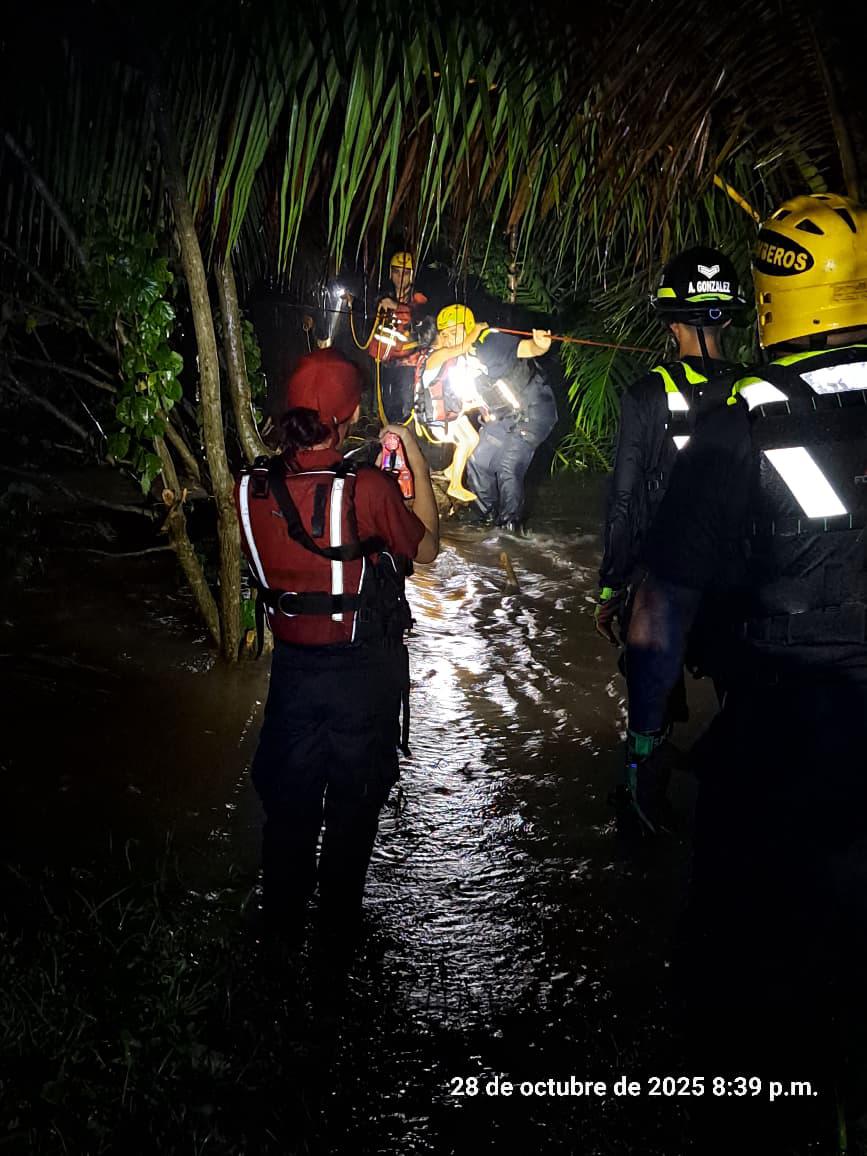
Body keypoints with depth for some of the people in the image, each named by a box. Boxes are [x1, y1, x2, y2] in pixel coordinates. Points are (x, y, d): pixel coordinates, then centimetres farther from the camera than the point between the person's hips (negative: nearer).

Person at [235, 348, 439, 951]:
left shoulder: (253, 486, -12)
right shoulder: (367, 489, -25)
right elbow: (426, 548, -8)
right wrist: (418, 464, -1)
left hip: (293, 663, 3)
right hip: (363, 668, -3)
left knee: (290, 793, 20)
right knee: (355, 796, 17)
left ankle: (283, 916, 34)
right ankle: (340, 917, 33)